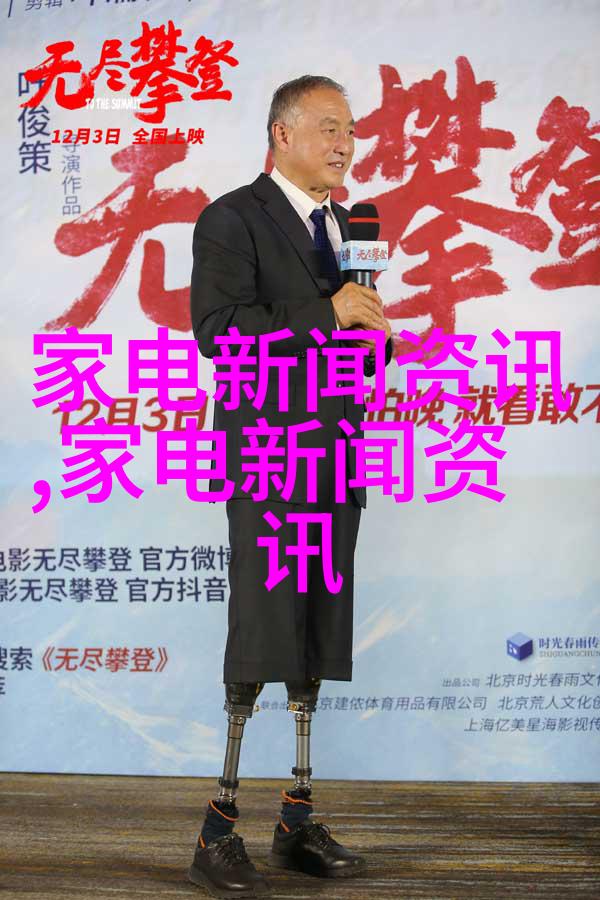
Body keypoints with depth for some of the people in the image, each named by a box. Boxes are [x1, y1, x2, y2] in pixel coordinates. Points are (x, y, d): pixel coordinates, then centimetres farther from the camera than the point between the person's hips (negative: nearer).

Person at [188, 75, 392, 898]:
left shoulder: (344, 225, 18)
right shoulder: (232, 219, -5)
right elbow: (218, 330, -18)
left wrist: (376, 331, 2)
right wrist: (329, 314, -18)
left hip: (336, 459, 7)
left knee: (318, 643, 8)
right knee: (263, 638, -10)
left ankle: (298, 822, 16)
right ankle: (219, 829, -1)